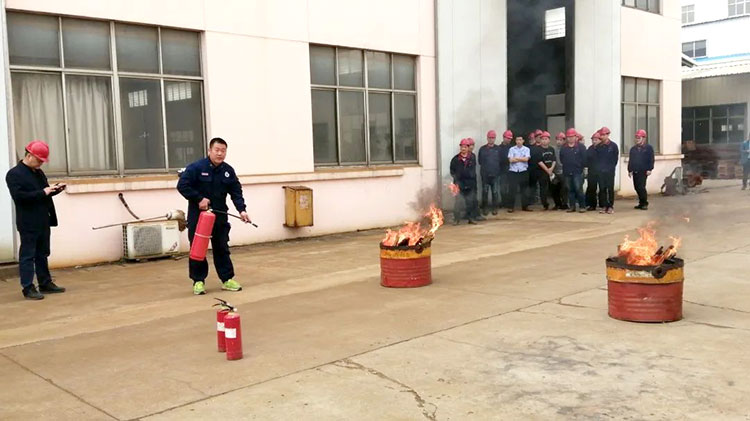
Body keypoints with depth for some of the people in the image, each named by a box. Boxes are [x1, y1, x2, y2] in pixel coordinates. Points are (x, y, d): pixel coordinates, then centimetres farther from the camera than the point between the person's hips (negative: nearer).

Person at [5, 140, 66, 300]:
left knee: (42, 254, 15)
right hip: (28, 224, -8)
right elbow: (18, 196, -21)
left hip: (43, 221, 8)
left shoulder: (38, 172, 16)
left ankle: (45, 283, 23)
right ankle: (28, 288, 1)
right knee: (27, 255, -2)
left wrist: (55, 189, 5)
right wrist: (42, 193, -22)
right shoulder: (14, 174, -9)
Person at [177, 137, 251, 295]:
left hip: (220, 215, 4)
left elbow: (236, 192, 1)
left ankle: (227, 279, 17)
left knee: (222, 248, 9)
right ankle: (198, 281, 12)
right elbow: (182, 185, -14)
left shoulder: (228, 171, 2)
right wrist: (199, 199, -19)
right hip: (198, 215, -4)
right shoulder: (196, 167, -13)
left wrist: (242, 210, -13)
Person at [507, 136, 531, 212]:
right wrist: (522, 159, -6)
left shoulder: (526, 149, 6)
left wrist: (516, 158, -7)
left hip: (523, 171, 1)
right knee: (512, 189, -3)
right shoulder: (512, 149, 4)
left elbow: (526, 159, -9)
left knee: (524, 189, 6)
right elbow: (511, 160, -8)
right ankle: (510, 207, 2)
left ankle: (525, 206, 14)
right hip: (513, 171, -1)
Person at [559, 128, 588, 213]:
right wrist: (566, 167, 10)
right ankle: (572, 206, 13)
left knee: (578, 189, -10)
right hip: (567, 173, 4)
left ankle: (582, 206, -2)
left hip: (578, 172, -4)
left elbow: (584, 159, -3)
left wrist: (581, 167, -3)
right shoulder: (563, 148, 10)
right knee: (570, 190, 7)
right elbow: (561, 159, 15)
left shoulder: (581, 147, -1)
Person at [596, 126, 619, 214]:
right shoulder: (598, 146, 8)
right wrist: (598, 167, 4)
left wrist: (611, 167, -2)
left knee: (610, 189, 0)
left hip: (610, 171, -3)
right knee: (602, 189, 3)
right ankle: (604, 206, 8)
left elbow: (616, 158, 2)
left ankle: (610, 206, 6)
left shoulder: (613, 145, -1)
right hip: (600, 171, 3)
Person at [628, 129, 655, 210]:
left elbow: (651, 159, -4)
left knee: (641, 187, -13)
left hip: (643, 171, -6)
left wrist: (649, 169, -11)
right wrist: (629, 170, 12)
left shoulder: (648, 148, 0)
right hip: (635, 171, 6)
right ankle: (641, 203, 18)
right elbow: (630, 160, 18)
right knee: (637, 187, 7)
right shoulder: (633, 149, 16)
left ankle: (645, 203, -3)